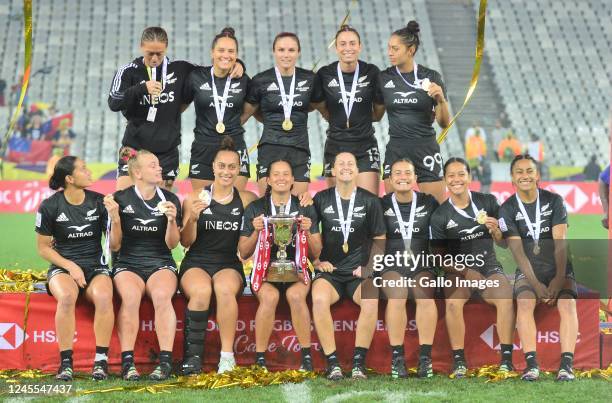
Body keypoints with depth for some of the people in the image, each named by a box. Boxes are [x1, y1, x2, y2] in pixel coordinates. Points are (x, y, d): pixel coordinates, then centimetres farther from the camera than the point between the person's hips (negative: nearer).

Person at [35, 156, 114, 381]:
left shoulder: (99, 202, 2)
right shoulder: (50, 207, -3)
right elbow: (43, 248, 3)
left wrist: (115, 219, -15)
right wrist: (70, 266, -10)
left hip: (95, 267, 1)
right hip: (62, 266, -1)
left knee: (103, 296, -34)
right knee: (66, 297, -36)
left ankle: (101, 360, -24)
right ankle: (66, 362, -29)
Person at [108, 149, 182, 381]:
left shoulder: (170, 199, 7)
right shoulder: (121, 199, 3)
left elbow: (172, 244, 3)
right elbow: (115, 246, 3)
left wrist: (171, 220, -14)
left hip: (160, 264, 1)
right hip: (127, 265, -1)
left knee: (162, 296, -33)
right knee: (130, 296, -34)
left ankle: (166, 361, -33)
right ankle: (127, 362, -34)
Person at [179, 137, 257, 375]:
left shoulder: (247, 200, 9)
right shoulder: (195, 198, 6)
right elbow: (185, 242, 3)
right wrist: (192, 218, -14)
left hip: (229, 265, 1)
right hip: (196, 262, 0)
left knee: (225, 289, -35)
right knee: (201, 291, -35)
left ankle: (227, 356, -31)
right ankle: (193, 356, -28)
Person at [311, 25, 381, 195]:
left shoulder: (371, 72, -3)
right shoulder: (325, 74, -3)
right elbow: (319, 105, 10)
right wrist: (337, 121, 5)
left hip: (365, 147, -1)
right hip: (336, 146, 1)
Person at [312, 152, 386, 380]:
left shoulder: (370, 201, 7)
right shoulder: (321, 199, 7)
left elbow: (379, 239, 12)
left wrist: (369, 266, -1)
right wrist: (317, 261, 0)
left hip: (359, 272, 0)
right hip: (328, 271, 0)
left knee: (371, 299, -33)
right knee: (319, 299, -34)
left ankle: (359, 362, -25)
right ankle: (332, 363, -26)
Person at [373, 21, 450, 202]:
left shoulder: (431, 77, -3)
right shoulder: (384, 78, 5)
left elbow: (444, 123, -1)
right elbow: (376, 115, 16)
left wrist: (441, 100, -19)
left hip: (426, 150, -2)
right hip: (396, 151, 2)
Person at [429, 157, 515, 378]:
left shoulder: (488, 202, 3)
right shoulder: (440, 216, 0)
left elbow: (504, 244, 8)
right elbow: (440, 257, 2)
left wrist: (495, 230, -14)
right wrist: (466, 272, -13)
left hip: (489, 266, 1)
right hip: (457, 271, -1)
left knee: (506, 298, -30)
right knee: (453, 302, -33)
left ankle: (506, 358, -24)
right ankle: (459, 360, -25)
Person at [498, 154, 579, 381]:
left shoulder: (554, 201, 1)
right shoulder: (507, 209, 0)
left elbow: (560, 243, -6)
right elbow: (517, 250, -7)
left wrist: (559, 278, -18)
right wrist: (536, 284, -17)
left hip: (559, 268, 0)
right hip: (528, 270, 0)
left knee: (567, 303, -27)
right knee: (525, 303, -29)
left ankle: (566, 365, -35)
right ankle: (531, 364, -34)